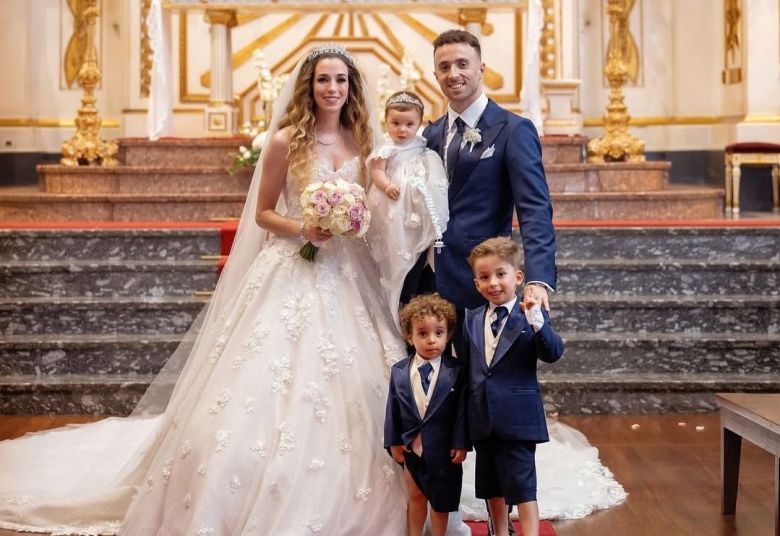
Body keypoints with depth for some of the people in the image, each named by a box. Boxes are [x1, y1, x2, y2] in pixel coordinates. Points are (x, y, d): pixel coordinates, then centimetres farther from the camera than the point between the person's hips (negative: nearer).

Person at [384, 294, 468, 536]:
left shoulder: (456, 371, -11)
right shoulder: (399, 371, -4)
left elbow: (461, 409, -10)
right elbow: (393, 409, 0)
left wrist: (461, 443, -11)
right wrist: (393, 441, -1)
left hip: (443, 448, -2)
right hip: (411, 445, 2)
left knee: (441, 500, 13)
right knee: (415, 496, 19)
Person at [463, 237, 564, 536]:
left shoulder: (532, 316, -7)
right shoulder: (472, 319, 7)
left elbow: (553, 354, -19)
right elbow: (465, 368, 11)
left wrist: (537, 322, -34)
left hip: (517, 419, -5)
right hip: (482, 419, 5)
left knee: (523, 488, -2)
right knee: (490, 487, 18)